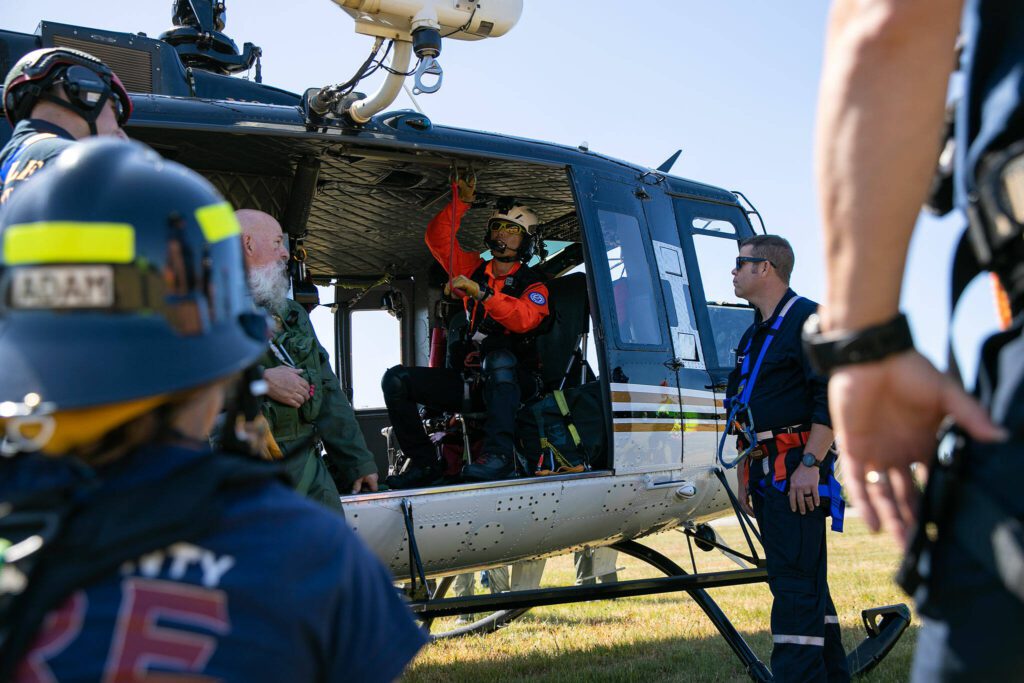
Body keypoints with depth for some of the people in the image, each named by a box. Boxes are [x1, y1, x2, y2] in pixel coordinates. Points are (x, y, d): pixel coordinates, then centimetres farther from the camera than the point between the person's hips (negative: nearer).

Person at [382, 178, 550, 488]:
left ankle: (499, 453, -48)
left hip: (512, 381, -5)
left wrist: (481, 293, -31)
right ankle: (424, 461, -10)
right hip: (467, 380, 5)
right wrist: (462, 201, 0)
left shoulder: (532, 285, 1)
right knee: (396, 379, -11)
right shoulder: (475, 269, 17)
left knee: (499, 357, -41)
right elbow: (438, 238, 11)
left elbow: (524, 319, -21)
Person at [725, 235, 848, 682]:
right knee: (805, 578, 13)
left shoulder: (807, 319, -7)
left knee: (795, 580, -13)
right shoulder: (753, 335, 21)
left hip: (797, 468, -9)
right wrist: (745, 474, 21)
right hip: (765, 471, 9)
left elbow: (832, 396, -16)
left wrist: (810, 464, -22)